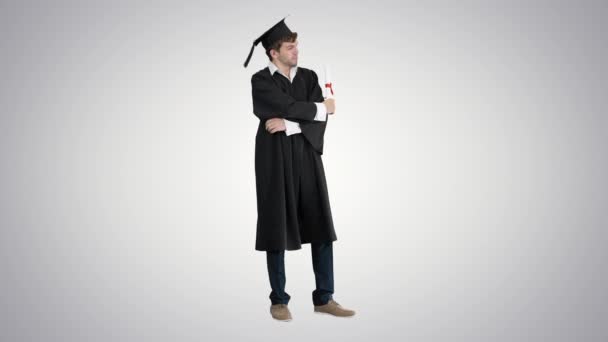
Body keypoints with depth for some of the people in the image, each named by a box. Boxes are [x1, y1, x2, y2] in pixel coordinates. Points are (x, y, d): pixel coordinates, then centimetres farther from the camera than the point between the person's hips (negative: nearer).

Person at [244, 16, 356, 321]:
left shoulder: (309, 77, 9)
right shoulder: (261, 81, -3)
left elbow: (319, 121, -3)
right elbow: (288, 107, -18)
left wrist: (289, 125, -16)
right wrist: (320, 107, -4)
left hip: (307, 159, 4)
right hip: (275, 161, -4)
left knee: (321, 226, 1)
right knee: (277, 228, 2)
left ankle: (324, 298, 11)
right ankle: (279, 300, 15)